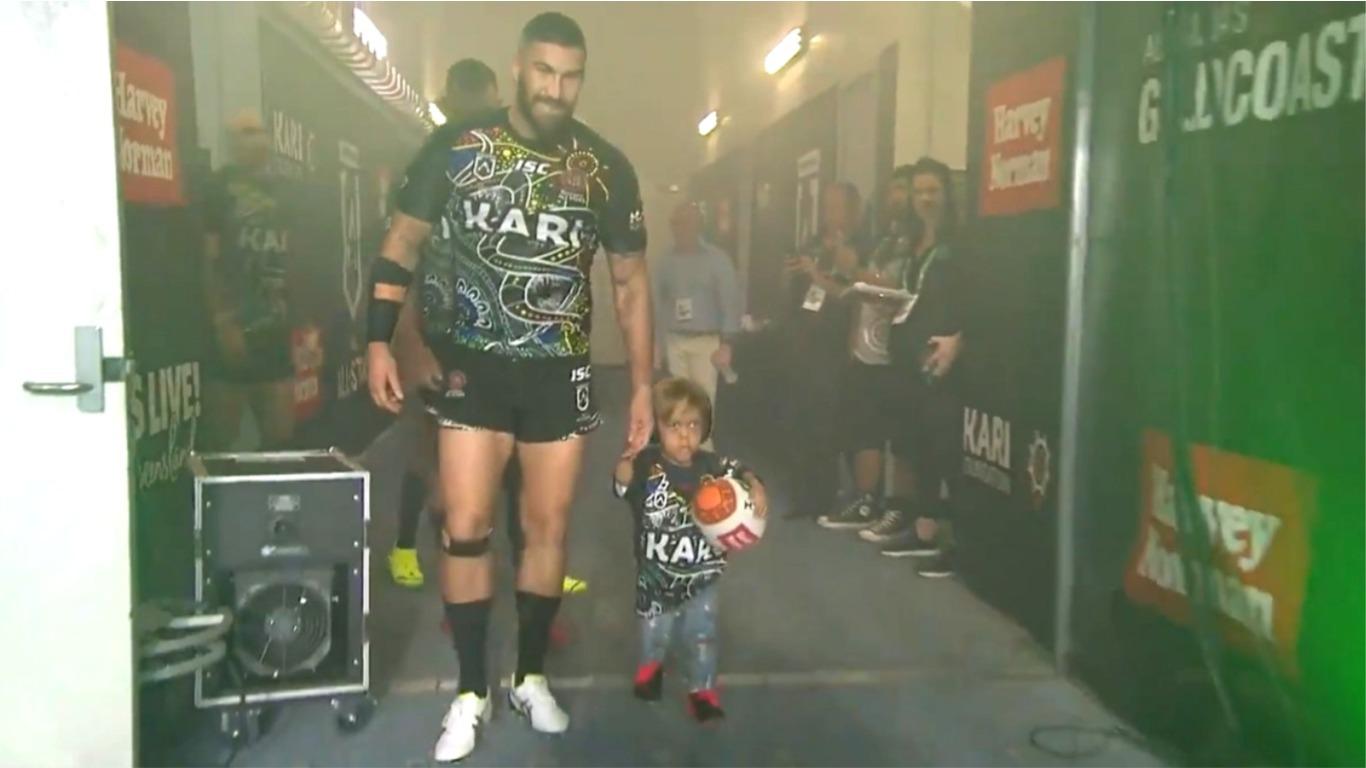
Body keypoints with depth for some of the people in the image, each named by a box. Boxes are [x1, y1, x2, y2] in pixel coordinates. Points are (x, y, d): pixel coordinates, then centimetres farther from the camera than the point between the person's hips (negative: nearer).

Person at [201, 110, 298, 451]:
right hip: (232, 332, -5)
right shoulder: (219, 188, -3)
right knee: (220, 441, -1)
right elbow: (204, 260, -9)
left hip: (275, 335, 6)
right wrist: (222, 323, -16)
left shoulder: (281, 190, 13)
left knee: (280, 438, 10)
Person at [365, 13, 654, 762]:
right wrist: (379, 342, -3)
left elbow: (630, 281, 5)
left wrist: (642, 386, 2)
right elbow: (402, 242, 4)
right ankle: (470, 692, 15)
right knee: (465, 527, -2)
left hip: (560, 373, 1)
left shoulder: (605, 167, 0)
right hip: (472, 366, -1)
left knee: (548, 526, 8)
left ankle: (531, 677, 26)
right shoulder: (455, 147, -3)